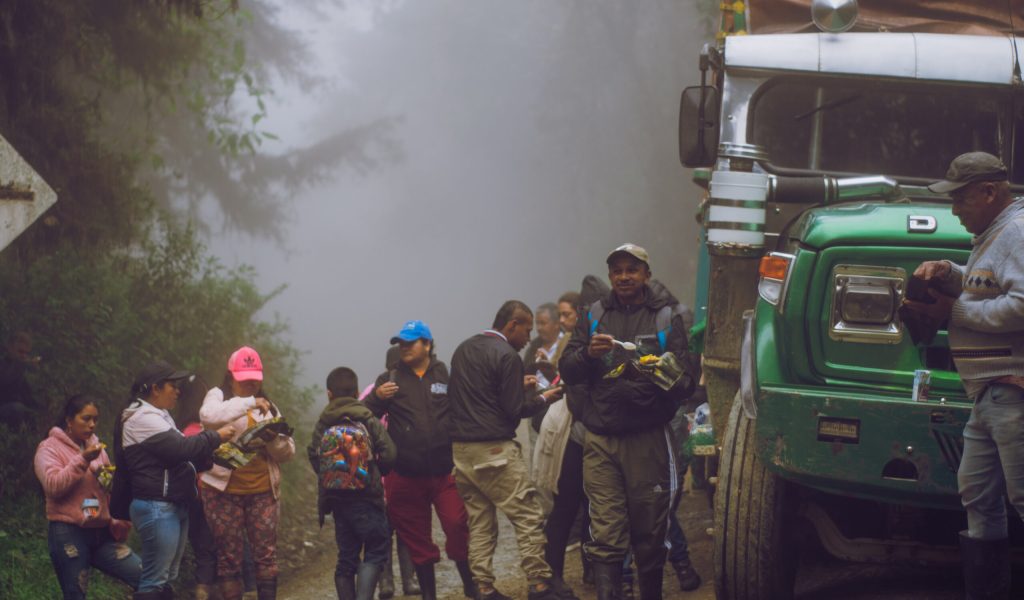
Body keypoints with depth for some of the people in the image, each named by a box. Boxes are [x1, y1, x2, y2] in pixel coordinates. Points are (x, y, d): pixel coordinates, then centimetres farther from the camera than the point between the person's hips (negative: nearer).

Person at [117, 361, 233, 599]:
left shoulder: (158, 416, 20)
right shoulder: (142, 419, -14)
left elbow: (176, 454, 22)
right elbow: (181, 448, -21)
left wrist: (211, 456, 7)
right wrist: (216, 437, -9)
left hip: (175, 506, 11)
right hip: (157, 507, -11)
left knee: (166, 578, 12)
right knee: (154, 580, -11)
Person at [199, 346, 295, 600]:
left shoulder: (268, 407, 16)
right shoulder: (218, 397, 3)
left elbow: (288, 452, 10)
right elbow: (208, 415, -23)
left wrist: (272, 438, -11)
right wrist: (249, 403, -27)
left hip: (263, 491, 3)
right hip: (224, 491, -3)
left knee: (266, 553, -1)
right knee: (229, 557, 1)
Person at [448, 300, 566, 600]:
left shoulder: (463, 350, 14)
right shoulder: (506, 356, -11)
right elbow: (514, 410, -12)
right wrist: (542, 398, 5)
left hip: (461, 449, 8)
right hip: (494, 450, -8)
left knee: (479, 523, 9)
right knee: (529, 516, -2)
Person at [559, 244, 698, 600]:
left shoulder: (666, 317, 7)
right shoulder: (595, 315, 13)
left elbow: (687, 379, 0)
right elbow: (567, 372, 9)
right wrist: (588, 353, -12)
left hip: (648, 438, -1)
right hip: (601, 440, 1)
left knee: (649, 534, 5)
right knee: (605, 538, -6)